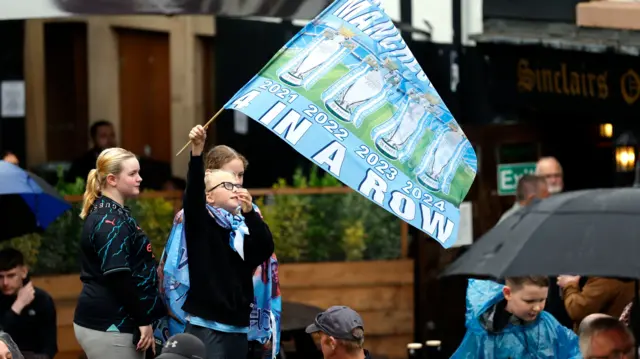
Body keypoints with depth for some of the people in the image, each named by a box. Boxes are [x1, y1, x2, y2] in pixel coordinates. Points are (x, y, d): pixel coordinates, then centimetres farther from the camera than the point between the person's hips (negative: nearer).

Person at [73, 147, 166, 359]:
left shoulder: (108, 213, 16)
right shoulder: (111, 220, -15)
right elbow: (118, 276, -22)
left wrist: (141, 318, 18)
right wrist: (144, 320, -16)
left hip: (106, 322, 10)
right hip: (109, 327, -10)